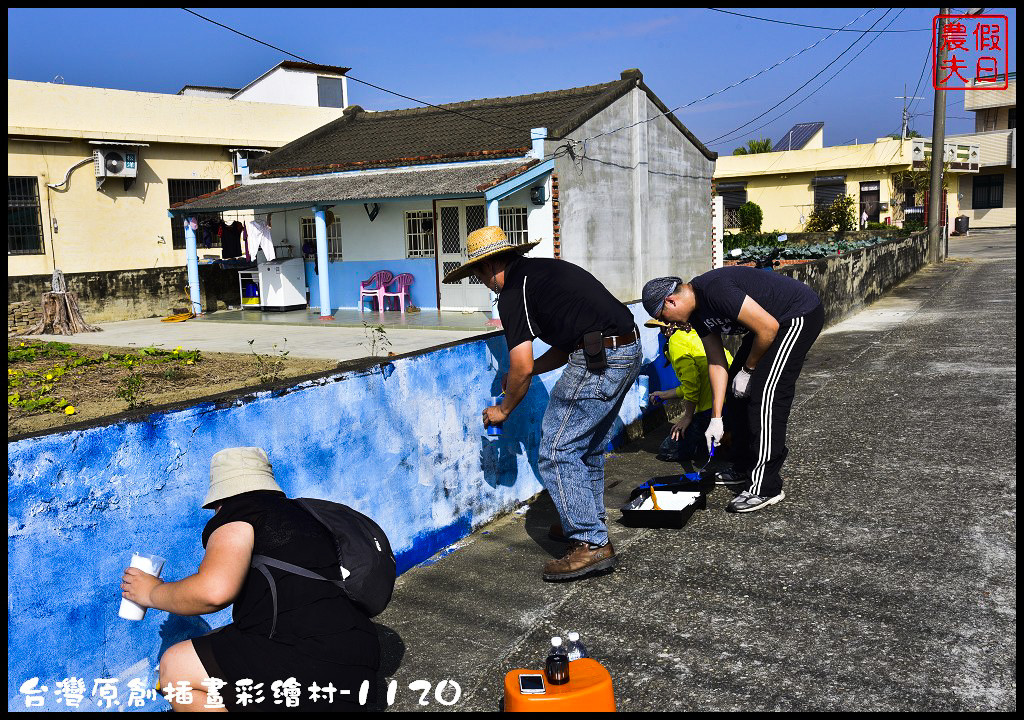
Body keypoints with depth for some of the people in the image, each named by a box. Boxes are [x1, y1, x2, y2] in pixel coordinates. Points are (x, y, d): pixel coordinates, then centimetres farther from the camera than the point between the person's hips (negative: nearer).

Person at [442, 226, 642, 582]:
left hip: (599, 362, -10)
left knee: (557, 451, -4)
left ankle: (592, 544, -2)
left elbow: (521, 368, -8)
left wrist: (504, 409, 8)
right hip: (629, 350, 10)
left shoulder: (512, 293, -6)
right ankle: (589, 523, 35)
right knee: (588, 445, 22)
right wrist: (527, 370, 27)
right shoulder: (540, 270, 22)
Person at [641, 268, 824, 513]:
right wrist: (716, 418, 1)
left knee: (765, 393, -15)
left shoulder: (715, 290, -29)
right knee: (740, 389, 11)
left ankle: (765, 487, -9)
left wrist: (748, 369, -11)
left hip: (800, 315, -10)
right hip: (776, 319, 10)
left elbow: (768, 328, -27)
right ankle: (743, 469, 24)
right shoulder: (696, 311, 1)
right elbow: (716, 361, 4)